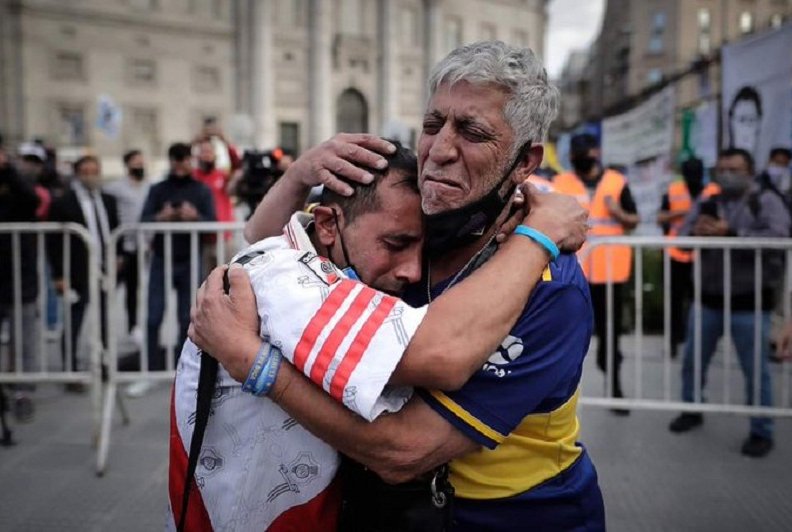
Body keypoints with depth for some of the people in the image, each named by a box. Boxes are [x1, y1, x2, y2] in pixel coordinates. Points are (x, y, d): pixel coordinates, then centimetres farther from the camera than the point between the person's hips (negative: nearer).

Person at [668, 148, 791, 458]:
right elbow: (681, 237, -1)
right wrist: (697, 232, -24)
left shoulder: (766, 202, -2)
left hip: (750, 302, -4)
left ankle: (761, 432, 19)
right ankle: (692, 411, 36)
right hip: (708, 299, 4)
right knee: (693, 361, 15)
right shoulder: (705, 205, 9)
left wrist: (730, 234, -25)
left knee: (755, 371, 4)